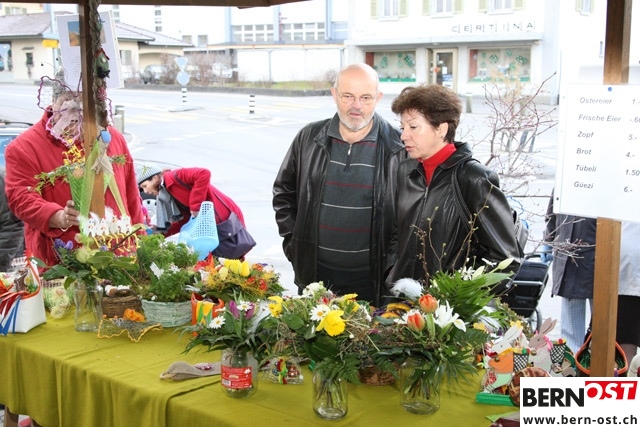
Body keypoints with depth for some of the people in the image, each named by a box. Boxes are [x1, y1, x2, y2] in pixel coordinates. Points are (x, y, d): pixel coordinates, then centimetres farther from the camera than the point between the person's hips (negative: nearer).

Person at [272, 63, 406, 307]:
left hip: (372, 278, -2)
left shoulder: (398, 147, -5)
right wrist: (292, 242, 8)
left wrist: (396, 255, -4)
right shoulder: (309, 138, 3)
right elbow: (283, 193, 14)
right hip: (315, 273, 3)